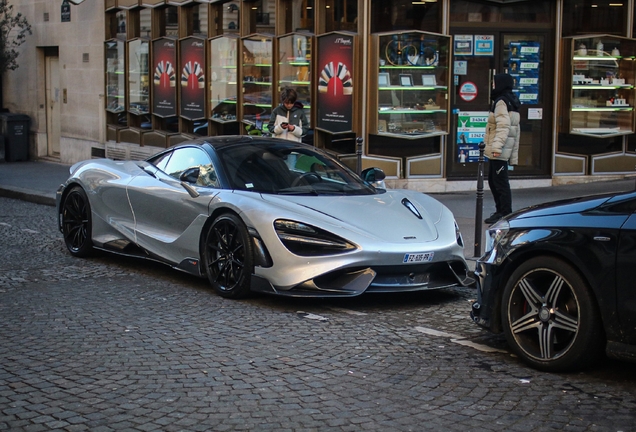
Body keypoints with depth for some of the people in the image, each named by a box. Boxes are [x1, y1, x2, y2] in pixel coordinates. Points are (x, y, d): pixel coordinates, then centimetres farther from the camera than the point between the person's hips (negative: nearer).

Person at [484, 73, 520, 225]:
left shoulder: (501, 102, -12)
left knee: (500, 182, -7)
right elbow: (515, 129, 22)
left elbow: (503, 126, -24)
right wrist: (514, 154, 25)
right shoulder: (512, 102, 20)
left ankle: (505, 214, -3)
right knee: (493, 180, 18)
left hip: (499, 153, -10)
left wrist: (497, 146, -31)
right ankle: (500, 211, 25)